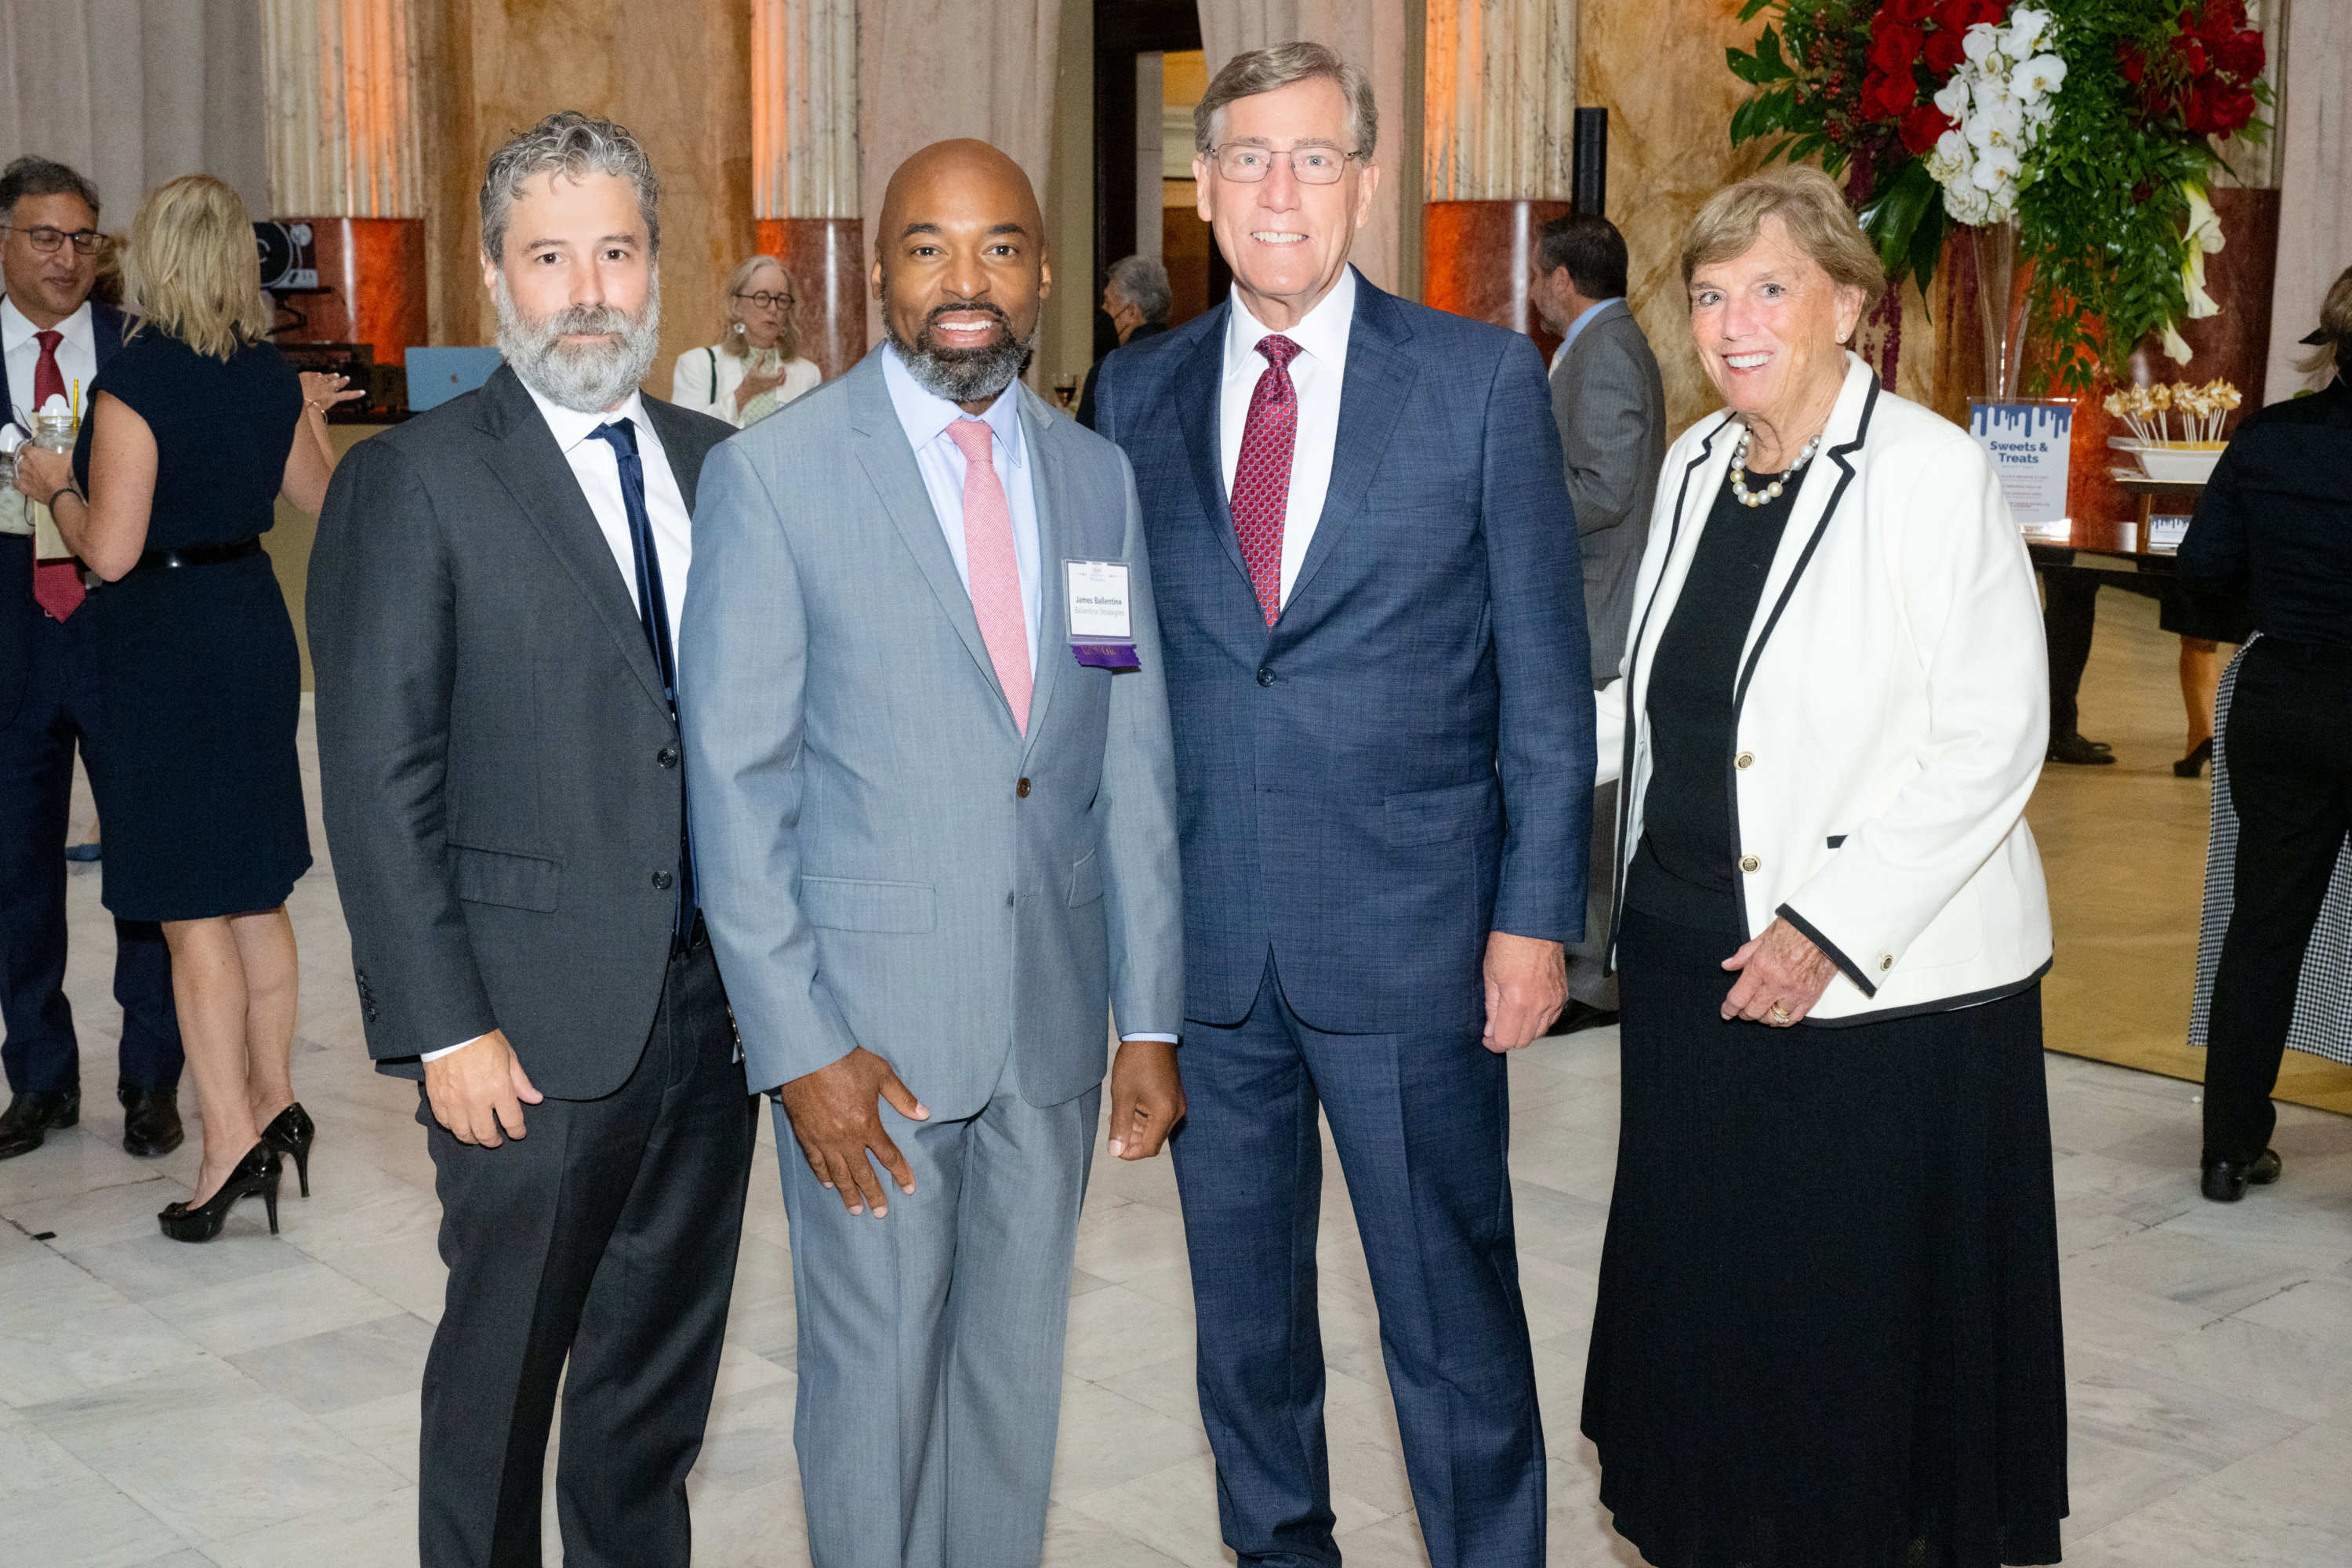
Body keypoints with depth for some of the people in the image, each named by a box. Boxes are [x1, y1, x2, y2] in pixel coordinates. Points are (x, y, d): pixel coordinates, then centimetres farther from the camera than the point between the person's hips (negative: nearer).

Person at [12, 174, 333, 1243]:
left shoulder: (133, 381, -17)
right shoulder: (271, 375, 3)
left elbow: (110, 551, -19)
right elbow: (317, 496, 19)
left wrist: (55, 487, 0)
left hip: (165, 645, -7)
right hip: (256, 623, 7)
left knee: (191, 909, -1)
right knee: (256, 892, 16)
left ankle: (228, 1146, 1)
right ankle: (275, 1104, 24)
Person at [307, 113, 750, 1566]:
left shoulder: (718, 464, 10)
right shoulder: (413, 480, -6)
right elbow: (380, 780, -9)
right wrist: (444, 1026, -14)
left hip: (716, 1002, 5)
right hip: (536, 1023, -5)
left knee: (665, 1367, 17)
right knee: (501, 1368, 8)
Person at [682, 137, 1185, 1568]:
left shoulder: (1100, 479, 6)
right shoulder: (775, 476, -7)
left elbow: (1134, 762, 7)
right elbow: (736, 781, -8)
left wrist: (1151, 1018, 5)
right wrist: (795, 1043, -13)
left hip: (1052, 1015, 4)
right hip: (870, 1019, -4)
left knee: (1018, 1361, 16)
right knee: (875, 1372, 8)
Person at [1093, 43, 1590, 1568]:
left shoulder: (1484, 379, -2)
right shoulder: (1140, 393, 6)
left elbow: (1546, 672, -2)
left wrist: (1537, 913, -7)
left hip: (1409, 929, -3)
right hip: (1201, 930, 3)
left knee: (1452, 1299, 5)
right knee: (1239, 1292, 17)